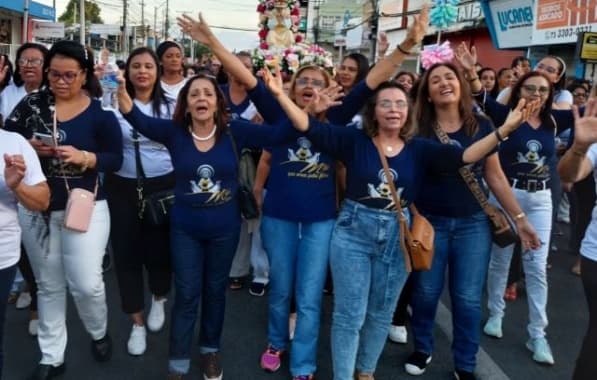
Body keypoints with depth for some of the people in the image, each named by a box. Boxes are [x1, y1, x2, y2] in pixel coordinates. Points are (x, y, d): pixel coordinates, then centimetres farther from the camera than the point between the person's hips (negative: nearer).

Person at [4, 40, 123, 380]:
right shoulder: (32, 104, 1)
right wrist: (29, 147, -15)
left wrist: (83, 157, -22)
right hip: (36, 208, 3)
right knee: (48, 285, 13)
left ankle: (100, 332, 29)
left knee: (86, 284, -4)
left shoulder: (100, 112, -5)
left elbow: (115, 160, -6)